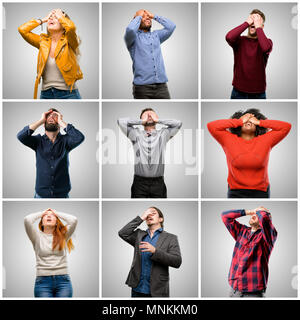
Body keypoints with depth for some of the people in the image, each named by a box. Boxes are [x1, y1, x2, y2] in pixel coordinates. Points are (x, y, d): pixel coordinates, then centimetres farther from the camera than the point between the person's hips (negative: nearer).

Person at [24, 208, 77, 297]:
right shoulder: (38, 236, 8)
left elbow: (73, 220, -3)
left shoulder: (63, 236, 11)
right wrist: (41, 213, 11)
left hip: (63, 281, 1)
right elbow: (27, 220, -7)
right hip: (43, 281, -1)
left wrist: (57, 213, 11)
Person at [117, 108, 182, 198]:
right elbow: (121, 121, 1)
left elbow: (178, 123, 1)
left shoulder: (163, 134, 11)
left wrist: (158, 120, 5)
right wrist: (141, 121, 5)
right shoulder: (136, 134, 10)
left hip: (158, 183, 0)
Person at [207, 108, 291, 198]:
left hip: (260, 192, 1)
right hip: (236, 193, -1)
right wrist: (239, 122, -4)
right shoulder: (229, 140, 2)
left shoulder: (265, 140, 4)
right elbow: (211, 126, -8)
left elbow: (286, 126, 0)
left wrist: (259, 122, 0)